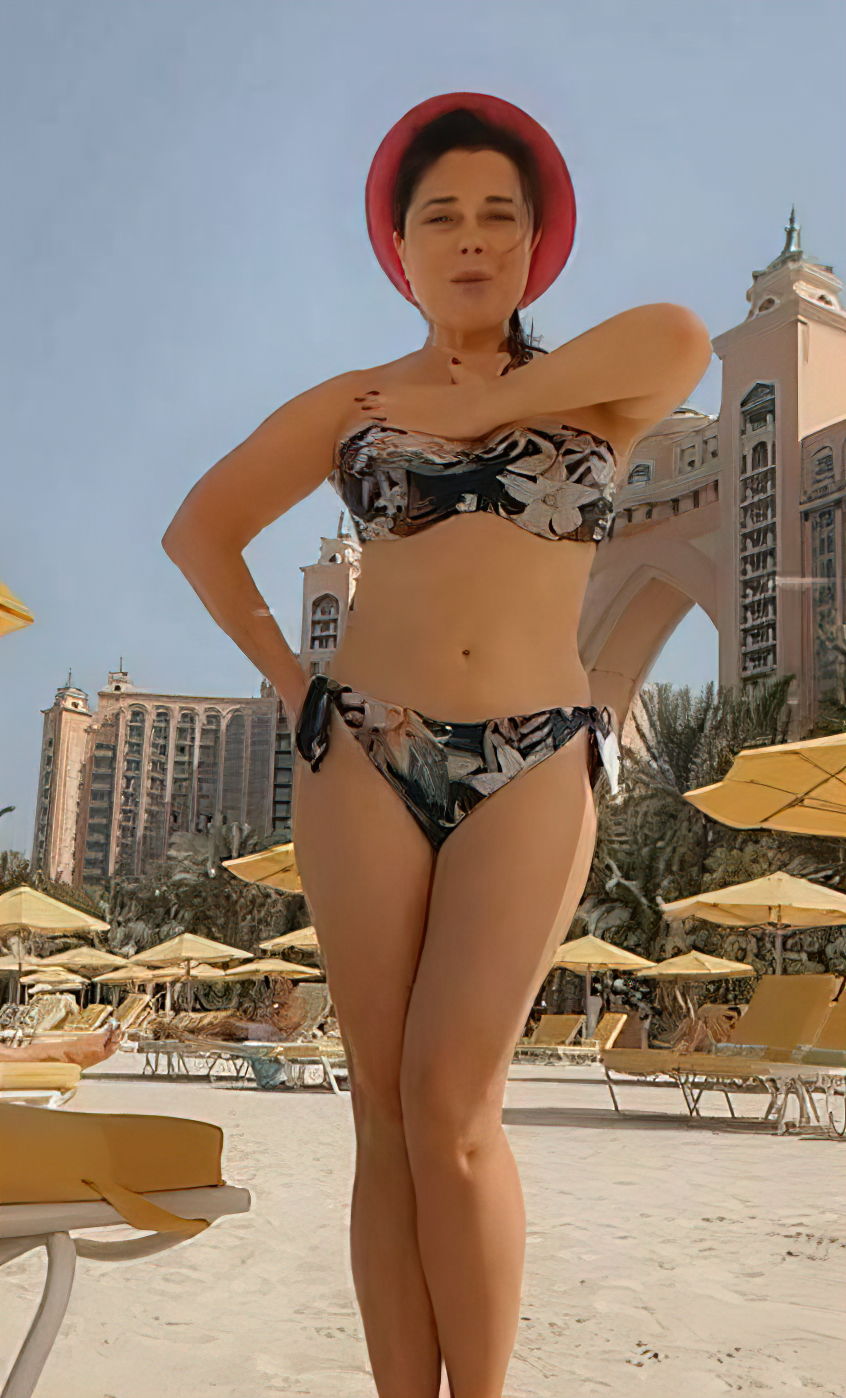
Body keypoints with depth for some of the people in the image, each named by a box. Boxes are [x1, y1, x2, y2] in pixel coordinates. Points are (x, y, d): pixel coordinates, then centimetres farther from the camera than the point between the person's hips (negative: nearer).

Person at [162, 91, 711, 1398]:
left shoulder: (598, 395, 10)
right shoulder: (350, 402, 12)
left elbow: (681, 335, -13)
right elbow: (198, 527, 14)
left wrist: (489, 404, -6)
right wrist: (284, 674, 4)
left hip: (533, 772, -1)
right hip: (361, 757, 2)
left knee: (450, 1106, -12)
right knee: (385, 1113, -1)